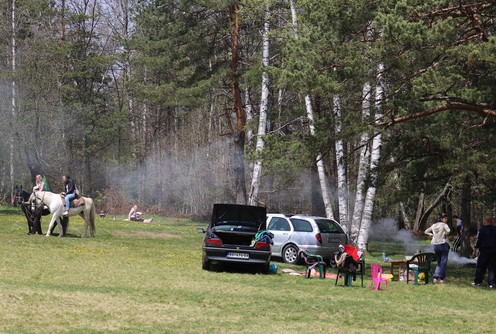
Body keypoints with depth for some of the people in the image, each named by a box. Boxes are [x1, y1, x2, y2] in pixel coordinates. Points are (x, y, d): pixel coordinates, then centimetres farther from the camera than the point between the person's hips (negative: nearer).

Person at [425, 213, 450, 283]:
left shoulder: (434, 225, 12)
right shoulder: (444, 225, -7)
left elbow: (426, 231, 18)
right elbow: (448, 231, -28)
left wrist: (431, 234, 8)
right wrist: (445, 234, -9)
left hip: (435, 245, 6)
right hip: (443, 245, -6)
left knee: (439, 262, 15)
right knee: (443, 262, 3)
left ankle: (435, 277, 4)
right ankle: (442, 278, 3)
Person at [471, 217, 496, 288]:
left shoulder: (482, 229, -4)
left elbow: (479, 239, -7)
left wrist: (477, 248, -3)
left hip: (484, 250, -3)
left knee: (480, 266, 6)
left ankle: (477, 281, 7)